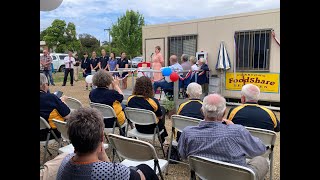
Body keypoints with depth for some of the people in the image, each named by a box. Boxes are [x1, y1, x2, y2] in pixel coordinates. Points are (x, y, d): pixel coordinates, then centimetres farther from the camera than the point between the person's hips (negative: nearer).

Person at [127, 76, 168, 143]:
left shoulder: (130, 99, -17)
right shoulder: (153, 101, -29)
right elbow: (160, 117, -12)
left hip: (138, 128, 4)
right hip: (152, 130, -4)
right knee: (163, 109, 24)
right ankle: (162, 138, 39)